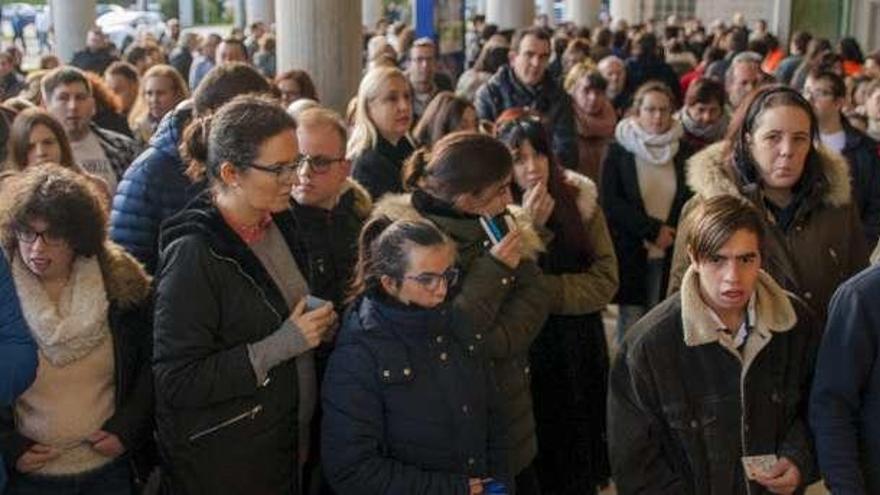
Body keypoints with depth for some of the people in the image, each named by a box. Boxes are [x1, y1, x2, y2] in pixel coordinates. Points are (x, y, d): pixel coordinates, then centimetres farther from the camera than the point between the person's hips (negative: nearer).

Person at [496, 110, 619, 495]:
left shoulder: (580, 199, -4)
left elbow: (605, 281, -8)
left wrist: (541, 289, -18)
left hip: (580, 350, 2)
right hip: (524, 352, -1)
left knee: (578, 457, 14)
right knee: (531, 464, 9)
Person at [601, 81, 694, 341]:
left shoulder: (683, 151, 8)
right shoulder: (619, 151, 0)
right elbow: (610, 202, -6)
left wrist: (671, 233, -6)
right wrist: (653, 229, -11)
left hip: (670, 255, 2)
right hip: (629, 253, -2)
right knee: (631, 323, -2)